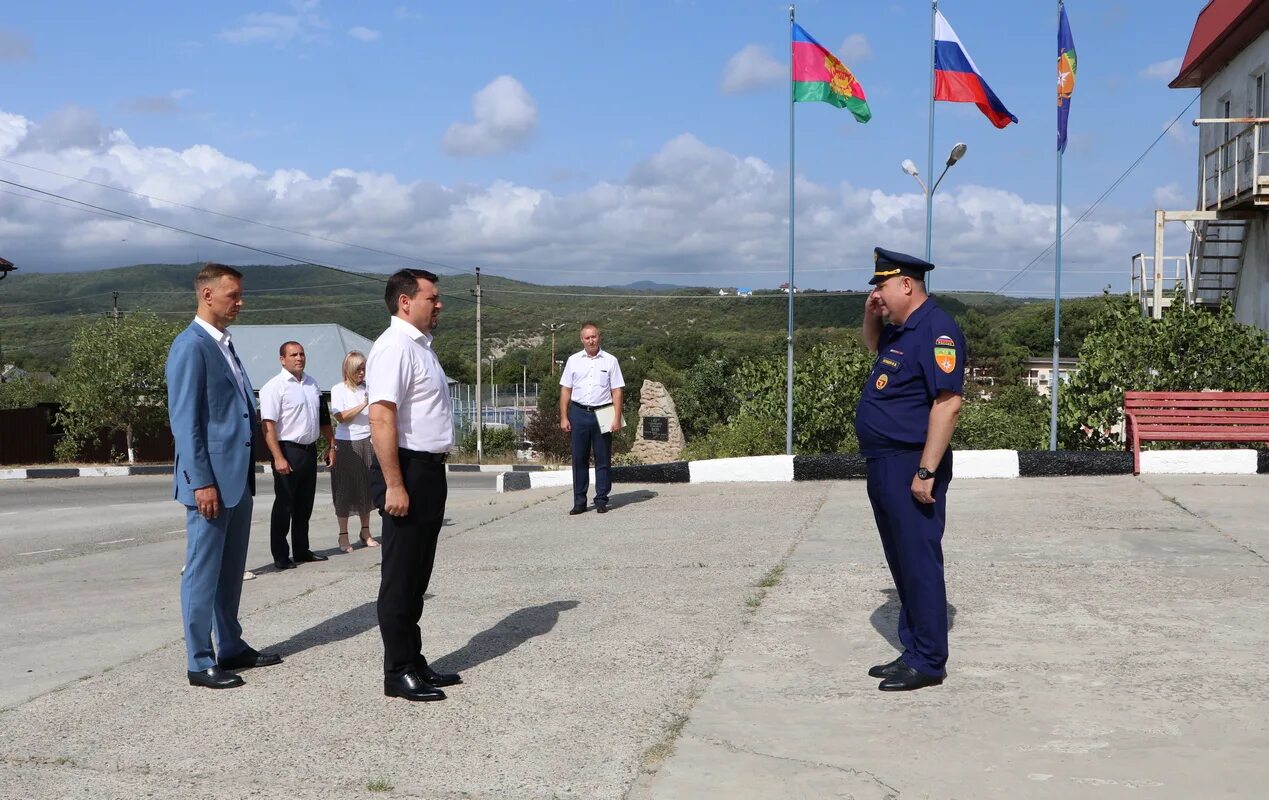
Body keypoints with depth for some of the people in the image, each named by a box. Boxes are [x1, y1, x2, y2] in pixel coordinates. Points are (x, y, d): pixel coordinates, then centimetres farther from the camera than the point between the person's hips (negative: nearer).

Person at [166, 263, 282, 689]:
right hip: (211, 479, -9)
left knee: (231, 569, 16)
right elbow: (185, 420, -17)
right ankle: (199, 662, 6)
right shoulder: (191, 346, -12)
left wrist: (245, 473, 17)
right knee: (203, 570, -1)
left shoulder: (224, 345, 16)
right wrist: (201, 482, -21)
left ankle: (231, 647, 26)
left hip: (238, 477, 9)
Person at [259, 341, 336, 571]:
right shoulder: (275, 386, -11)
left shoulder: (312, 383, 12)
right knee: (284, 506, -1)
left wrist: (331, 445, 17)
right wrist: (278, 458, -25)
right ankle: (280, 557, 7)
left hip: (310, 450, 7)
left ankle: (302, 551, 26)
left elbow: (322, 418, 21)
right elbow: (268, 425, -18)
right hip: (288, 451, -7)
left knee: (304, 506, 15)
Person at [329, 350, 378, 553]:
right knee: (345, 489, 0)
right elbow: (340, 417, -11)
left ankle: (365, 533, 16)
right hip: (346, 443, -4)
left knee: (366, 487, 7)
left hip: (367, 442, 4)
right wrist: (364, 405, -17)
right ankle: (343, 536, 5)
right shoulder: (339, 389, -2)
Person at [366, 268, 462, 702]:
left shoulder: (420, 345, 15)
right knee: (401, 576, -2)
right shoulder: (395, 347, -16)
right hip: (407, 471, -10)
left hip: (429, 470, 10)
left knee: (418, 575, 15)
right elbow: (381, 417, -23)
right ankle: (399, 672, 6)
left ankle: (414, 662, 24)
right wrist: (394, 485, -26)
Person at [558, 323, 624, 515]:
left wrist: (617, 418, -6)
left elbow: (616, 391, 2)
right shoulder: (573, 360, 8)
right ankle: (579, 502, 9)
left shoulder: (610, 360, 4)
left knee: (603, 459, 2)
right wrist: (564, 418, 2)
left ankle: (601, 500, 9)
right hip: (578, 413, 1)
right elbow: (565, 390, 9)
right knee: (579, 459, 4)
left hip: (602, 414, -1)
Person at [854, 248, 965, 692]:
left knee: (919, 562, -3)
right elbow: (873, 346, 38)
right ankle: (913, 650, 25)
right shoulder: (898, 329, 13)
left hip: (911, 467, -10)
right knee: (901, 562, 15)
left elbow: (948, 403, -23)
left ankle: (928, 663, 4)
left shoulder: (935, 330, -16)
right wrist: (871, 316, 15)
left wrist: (926, 471, -25)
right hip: (884, 466, 10)